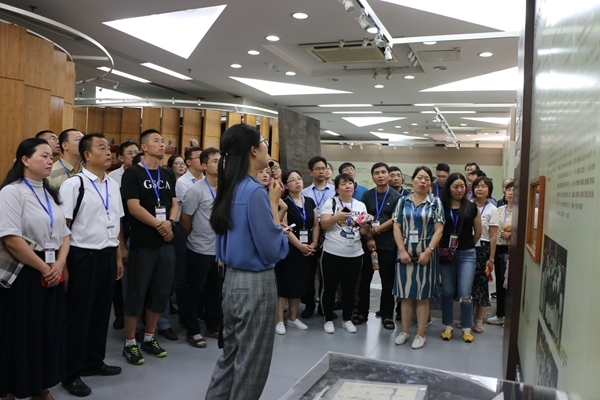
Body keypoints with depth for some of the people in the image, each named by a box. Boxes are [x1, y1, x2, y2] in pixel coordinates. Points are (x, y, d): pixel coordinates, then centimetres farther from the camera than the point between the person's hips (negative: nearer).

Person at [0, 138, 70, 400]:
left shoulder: (50, 193, 12)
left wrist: (59, 265, -5)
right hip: (25, 275, -7)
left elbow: (64, 233, 11)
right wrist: (43, 268, -13)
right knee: (22, 334, 4)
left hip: (53, 275, 7)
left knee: (50, 332, 13)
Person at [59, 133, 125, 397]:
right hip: (83, 256, -6)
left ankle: (94, 361, 34)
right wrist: (63, 264, -12)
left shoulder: (113, 185, 9)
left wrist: (118, 256, 15)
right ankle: (71, 373, 22)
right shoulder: (73, 184, -11)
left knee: (101, 311, 16)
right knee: (78, 314, 6)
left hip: (108, 255, 6)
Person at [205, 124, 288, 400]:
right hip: (256, 284, -9)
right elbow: (273, 251, -18)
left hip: (232, 280, 9)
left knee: (231, 355, 21)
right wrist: (273, 204, -11)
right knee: (251, 362, 9)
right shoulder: (255, 192, -20)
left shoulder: (231, 189, 5)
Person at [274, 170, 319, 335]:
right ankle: (279, 320, 6)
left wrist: (313, 244, -5)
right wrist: (300, 245, -15)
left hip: (308, 250, 5)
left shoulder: (310, 202, 10)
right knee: (285, 283, -3)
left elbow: (316, 225, 9)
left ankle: (293, 318, 24)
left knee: (300, 284, 11)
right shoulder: (284, 203, -6)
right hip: (289, 249, -5)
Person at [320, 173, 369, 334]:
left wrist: (366, 225, -12)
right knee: (329, 287, 5)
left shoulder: (361, 205, 9)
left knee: (349, 288, 11)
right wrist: (336, 217, -24)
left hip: (355, 254, 3)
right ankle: (328, 319, 19)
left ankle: (347, 319, 25)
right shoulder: (331, 202, -1)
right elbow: (324, 225, -8)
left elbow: (363, 231, 9)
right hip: (332, 253, -3)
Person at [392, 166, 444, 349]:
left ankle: (420, 334, 15)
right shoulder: (403, 201, 5)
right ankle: (404, 331, 20)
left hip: (426, 254, -2)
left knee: (423, 295, 5)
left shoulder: (435, 203, 0)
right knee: (406, 293, 8)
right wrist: (402, 250, -8)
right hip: (406, 253, 2)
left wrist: (428, 252, -14)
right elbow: (397, 227, 2)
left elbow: (438, 230, -5)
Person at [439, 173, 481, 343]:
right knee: (447, 292, 10)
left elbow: (478, 232, 11)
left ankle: (467, 328, 16)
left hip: (466, 255, 0)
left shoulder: (472, 208, 1)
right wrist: (440, 247, 0)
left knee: (465, 294, -1)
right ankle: (448, 326, 23)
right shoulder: (441, 206, -2)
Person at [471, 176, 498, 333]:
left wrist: (491, 258, -7)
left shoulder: (492, 210, -3)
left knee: (481, 283, 5)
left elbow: (493, 236, -4)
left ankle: (479, 320, 18)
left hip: (482, 249, -2)